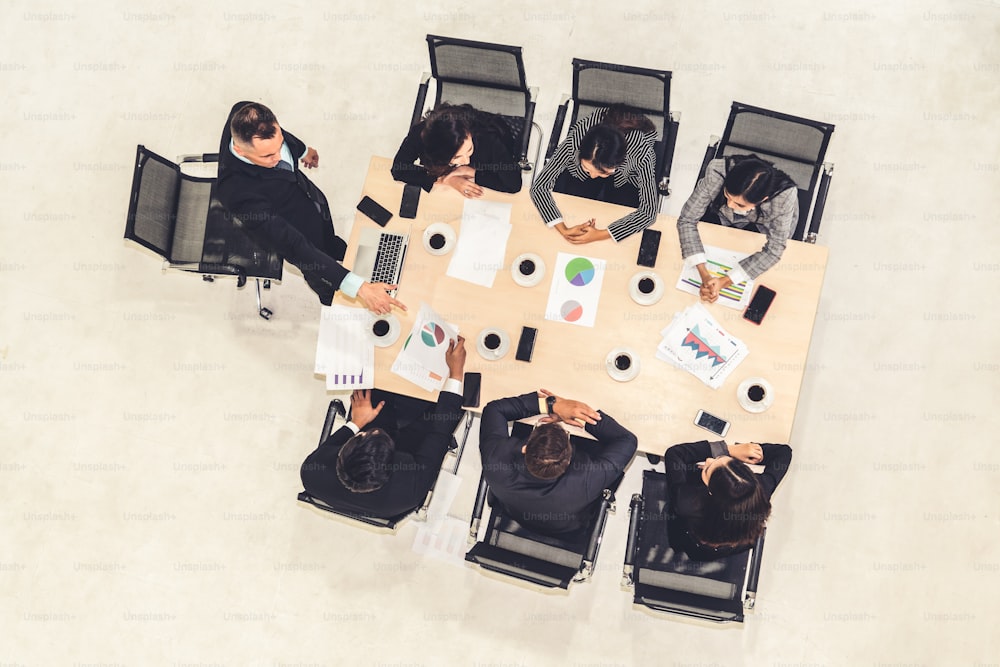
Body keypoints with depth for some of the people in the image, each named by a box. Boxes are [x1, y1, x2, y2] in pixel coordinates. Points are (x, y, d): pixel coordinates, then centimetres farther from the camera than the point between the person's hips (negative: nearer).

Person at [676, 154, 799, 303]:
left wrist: (724, 282, -38)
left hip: (761, 227, -1)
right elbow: (687, 220, -31)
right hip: (720, 216, 1)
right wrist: (704, 274, -42)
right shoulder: (716, 172, -40)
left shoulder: (785, 196, -41)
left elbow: (773, 250, -30)